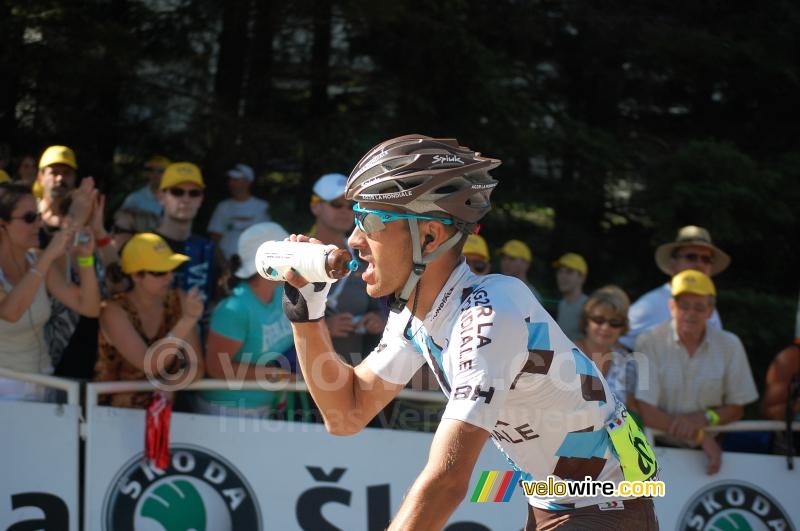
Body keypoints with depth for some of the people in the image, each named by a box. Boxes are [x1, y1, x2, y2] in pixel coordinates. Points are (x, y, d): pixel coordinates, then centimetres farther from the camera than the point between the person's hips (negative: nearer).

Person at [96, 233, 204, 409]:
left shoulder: (178, 302, -3)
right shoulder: (115, 312, -14)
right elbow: (150, 365, -26)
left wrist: (170, 386, -20)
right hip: (116, 414, -3)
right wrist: (187, 321, -32)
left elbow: (196, 367, -1)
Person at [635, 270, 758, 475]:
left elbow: (736, 409, 11)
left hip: (710, 449, 2)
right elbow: (643, 411, -14)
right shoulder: (650, 342, -7)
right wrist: (699, 435, -14)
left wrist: (704, 418, -10)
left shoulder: (729, 345, 3)